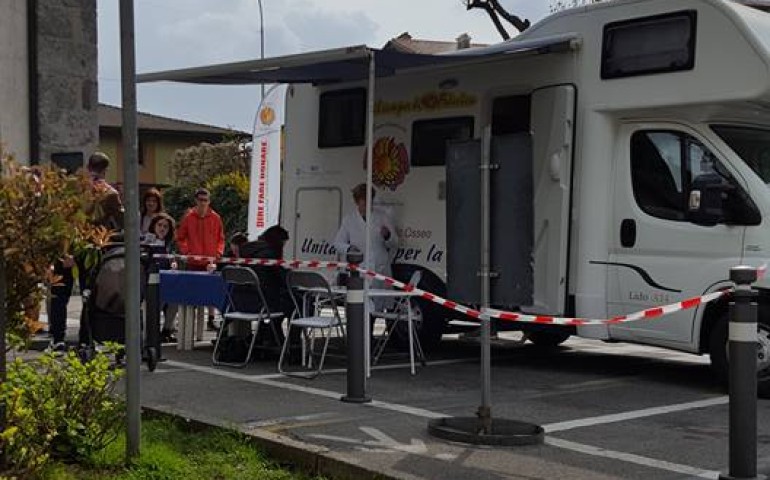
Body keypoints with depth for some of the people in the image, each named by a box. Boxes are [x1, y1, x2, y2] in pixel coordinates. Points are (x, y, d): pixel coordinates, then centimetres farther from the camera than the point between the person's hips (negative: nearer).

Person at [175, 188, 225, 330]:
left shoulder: (215, 218, 3)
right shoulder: (188, 217, 1)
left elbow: (221, 238, 9)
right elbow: (180, 238, 9)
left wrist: (218, 253, -3)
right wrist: (186, 252, -3)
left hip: (211, 262, 1)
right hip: (193, 262, -1)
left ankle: (211, 320, 11)